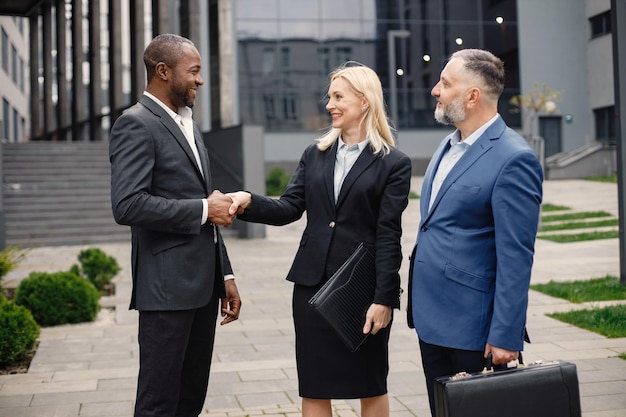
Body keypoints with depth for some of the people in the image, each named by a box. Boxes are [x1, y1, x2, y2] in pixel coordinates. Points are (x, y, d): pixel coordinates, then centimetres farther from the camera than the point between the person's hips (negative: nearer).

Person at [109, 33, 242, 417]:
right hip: (168, 287, -8)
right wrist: (204, 209, -16)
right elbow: (128, 205, -23)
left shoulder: (188, 125, 18)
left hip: (203, 285, 9)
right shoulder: (136, 124, -10)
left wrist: (225, 274, 18)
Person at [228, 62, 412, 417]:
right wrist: (249, 202, -17)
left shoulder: (394, 163, -4)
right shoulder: (315, 155, 10)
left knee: (371, 386, 11)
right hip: (313, 285, 4)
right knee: (314, 388, 9)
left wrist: (384, 298, -13)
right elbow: (289, 208, 2)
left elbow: (388, 235, -9)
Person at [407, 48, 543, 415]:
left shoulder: (513, 159, -16)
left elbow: (516, 257, -19)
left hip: (473, 329, -8)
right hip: (432, 318, 8)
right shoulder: (449, 145, 11)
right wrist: (419, 308, 17)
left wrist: (505, 337, -19)